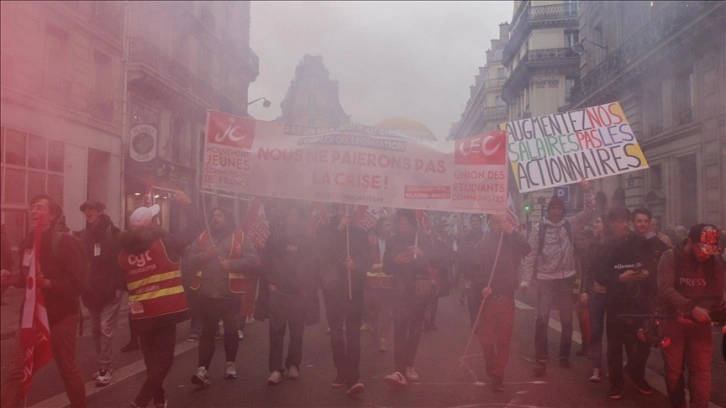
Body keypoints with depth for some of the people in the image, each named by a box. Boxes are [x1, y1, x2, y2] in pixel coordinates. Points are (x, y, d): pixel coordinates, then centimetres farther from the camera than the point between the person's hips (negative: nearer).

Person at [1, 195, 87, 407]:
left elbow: (77, 282, -18)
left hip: (61, 315, -5)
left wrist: (48, 283, -30)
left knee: (67, 368, 8)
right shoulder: (27, 242, 7)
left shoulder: (64, 241, -12)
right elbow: (25, 277, 19)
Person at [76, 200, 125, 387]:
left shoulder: (113, 233, -8)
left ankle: (105, 368, 3)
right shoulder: (82, 235, 5)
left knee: (106, 329, -6)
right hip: (92, 292, 5)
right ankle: (104, 364, 25)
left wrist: (120, 285, -14)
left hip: (110, 291, -5)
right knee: (96, 330, 12)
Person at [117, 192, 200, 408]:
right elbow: (194, 228, -3)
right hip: (165, 310, -5)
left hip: (141, 314, 5)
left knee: (152, 359, 18)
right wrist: (186, 204, 9)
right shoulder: (164, 243, -11)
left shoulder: (124, 252, 0)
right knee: (163, 359, 3)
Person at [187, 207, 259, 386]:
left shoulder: (240, 238, 1)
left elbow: (253, 261, -6)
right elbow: (190, 261, 10)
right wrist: (203, 255, -10)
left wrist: (232, 264, -17)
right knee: (207, 331, 2)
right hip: (206, 293, 2)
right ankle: (202, 370, -1)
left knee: (231, 330, 10)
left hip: (230, 294, -2)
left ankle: (230, 364, 26)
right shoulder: (202, 238, 11)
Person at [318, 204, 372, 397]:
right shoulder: (325, 231, 7)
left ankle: (353, 378, -15)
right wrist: (339, 230, -11)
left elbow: (368, 260, 3)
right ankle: (342, 373, 19)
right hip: (333, 288, 1)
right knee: (336, 332, 7)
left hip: (354, 288, -1)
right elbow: (323, 254, -11)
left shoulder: (359, 233, 8)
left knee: (353, 332, -10)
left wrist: (356, 265, -18)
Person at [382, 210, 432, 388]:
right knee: (399, 328, -14)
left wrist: (422, 254, -27)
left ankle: (408, 366, 21)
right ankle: (399, 371, -21)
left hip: (419, 289, 1)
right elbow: (386, 268, 3)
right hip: (401, 290, -1)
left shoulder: (424, 240, 4)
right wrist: (395, 261, -18)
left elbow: (433, 262, -6)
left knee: (415, 329, 6)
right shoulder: (392, 242, 6)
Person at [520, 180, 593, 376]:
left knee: (567, 320, 11)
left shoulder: (570, 224, 3)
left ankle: (564, 356, 27)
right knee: (542, 319, -7)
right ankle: (541, 360, -1)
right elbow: (530, 255, -4)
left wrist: (586, 191, -16)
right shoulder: (539, 228, -4)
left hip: (566, 279, 3)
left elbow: (590, 212, -3)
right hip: (545, 279, -2)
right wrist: (525, 280, -7)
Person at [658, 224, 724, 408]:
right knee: (673, 370, 8)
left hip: (700, 323, 1)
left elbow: (715, 297, -3)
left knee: (701, 369, -4)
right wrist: (692, 308, -38)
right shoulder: (670, 258, -11)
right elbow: (665, 288, -24)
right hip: (672, 321, -1)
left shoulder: (715, 262, -2)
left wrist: (692, 315, -19)